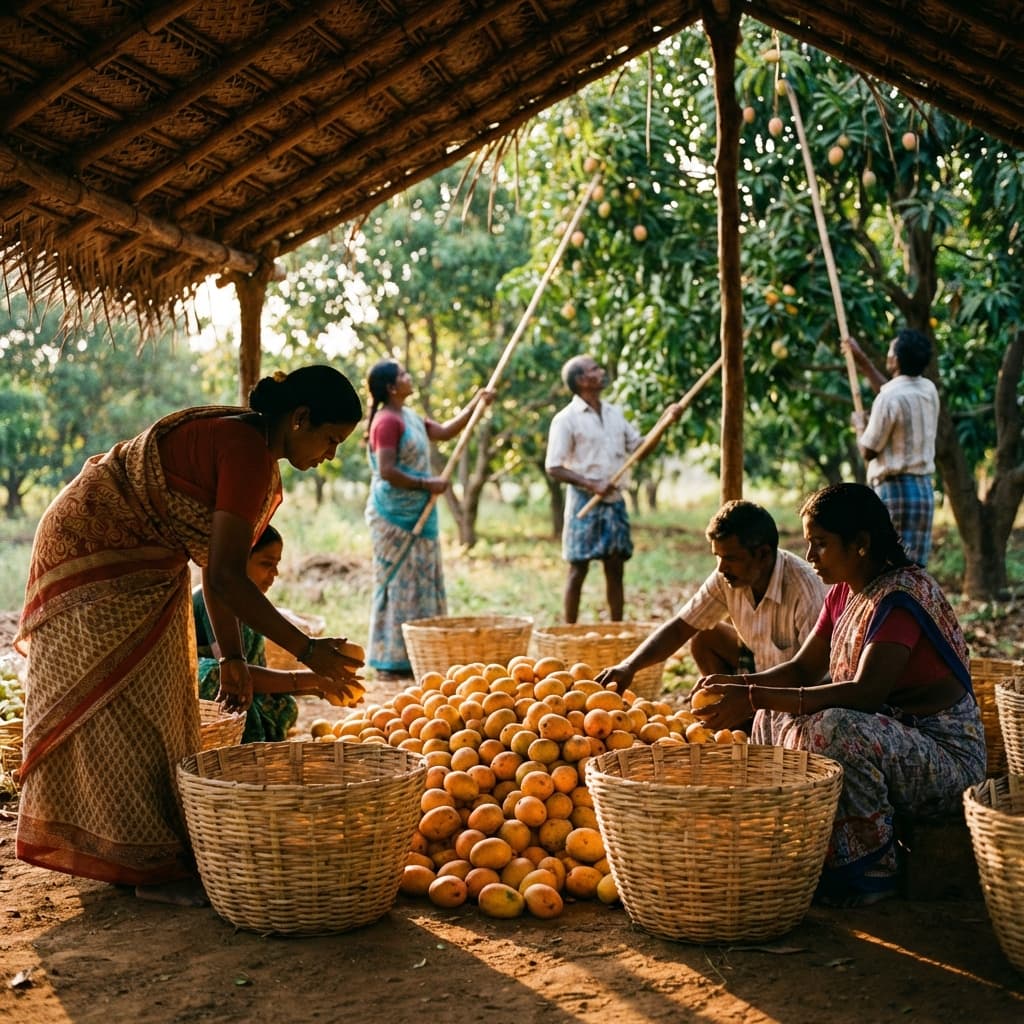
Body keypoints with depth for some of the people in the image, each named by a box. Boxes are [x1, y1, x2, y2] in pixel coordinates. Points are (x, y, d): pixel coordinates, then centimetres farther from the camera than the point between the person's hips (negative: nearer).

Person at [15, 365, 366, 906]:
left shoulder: (249, 447, 4)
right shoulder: (246, 451, -26)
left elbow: (218, 567, 9)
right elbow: (225, 577, -31)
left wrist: (232, 658, 8)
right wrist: (307, 651, -27)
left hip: (142, 567, 10)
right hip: (93, 555, -10)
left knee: (158, 709, 14)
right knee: (128, 710, -5)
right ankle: (153, 865, 3)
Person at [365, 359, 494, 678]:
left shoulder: (409, 417, 14)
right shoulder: (387, 421, -15)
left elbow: (445, 431, 21)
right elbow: (387, 471, -22)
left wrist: (476, 403, 16)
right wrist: (427, 484, -17)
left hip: (416, 517, 10)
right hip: (394, 517, -10)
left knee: (421, 585, 12)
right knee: (398, 585, -6)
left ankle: (414, 657, 18)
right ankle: (391, 662, 0)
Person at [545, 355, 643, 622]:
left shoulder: (615, 413, 11)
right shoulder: (567, 419, -8)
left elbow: (639, 447, 18)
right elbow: (553, 468, -11)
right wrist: (592, 484, -20)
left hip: (615, 501, 6)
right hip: (585, 502, -6)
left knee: (616, 568, 8)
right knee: (578, 570, -1)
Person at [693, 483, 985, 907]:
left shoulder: (903, 594, -22)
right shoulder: (844, 593, 7)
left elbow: (866, 692, -33)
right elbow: (803, 670, 12)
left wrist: (754, 698, -35)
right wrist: (738, 685, -9)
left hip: (948, 760, -9)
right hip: (885, 735, 10)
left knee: (836, 729, -34)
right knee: (776, 719, 4)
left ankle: (868, 872, -16)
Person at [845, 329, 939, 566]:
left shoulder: (889, 398, -16)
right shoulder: (928, 390, 9)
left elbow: (868, 451, -9)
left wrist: (860, 425, 10)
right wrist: (862, 360, 36)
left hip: (896, 489, -8)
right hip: (924, 488, 8)